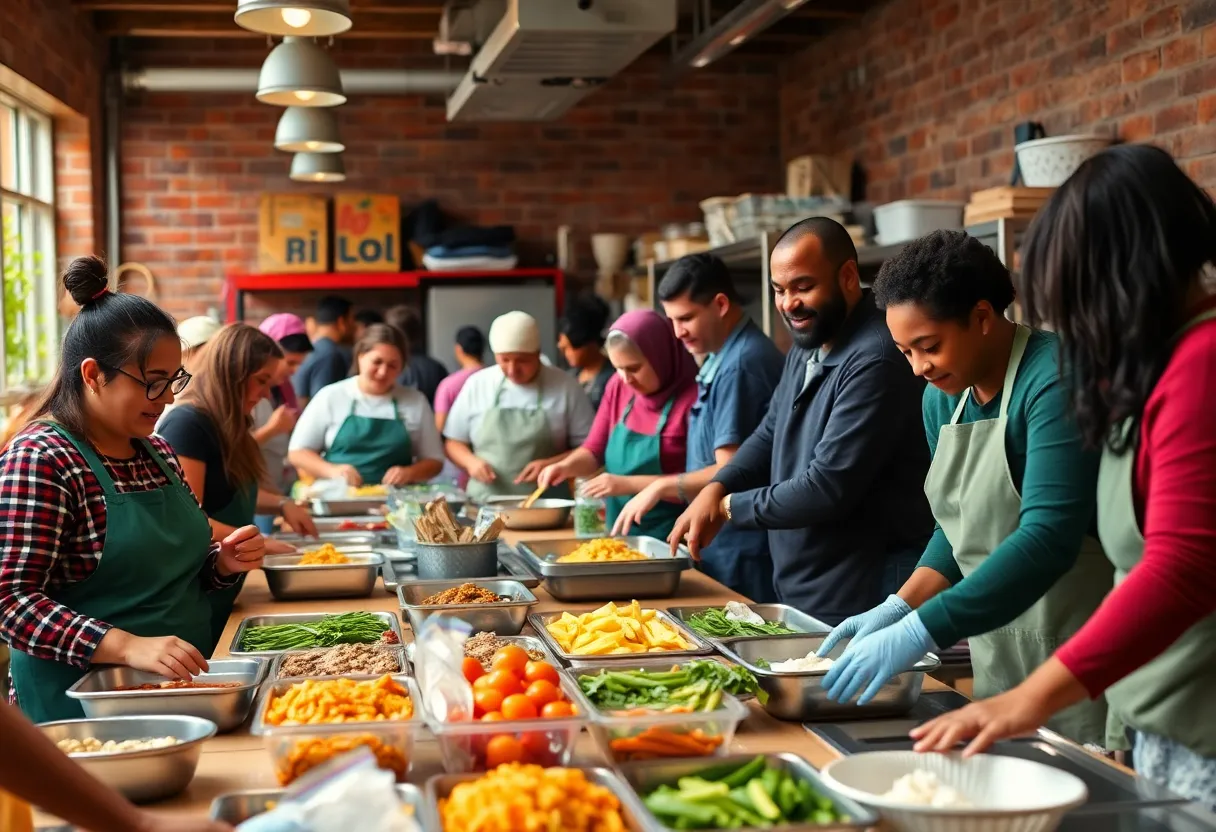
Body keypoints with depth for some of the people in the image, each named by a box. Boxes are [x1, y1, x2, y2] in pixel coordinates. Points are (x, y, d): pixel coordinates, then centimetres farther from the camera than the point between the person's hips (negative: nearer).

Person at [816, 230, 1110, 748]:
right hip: (996, 649, 8)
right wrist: (895, 609, 0)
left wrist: (917, 633, -30)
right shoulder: (943, 397, 7)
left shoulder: (1053, 381, -18)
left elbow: (1049, 537, -28)